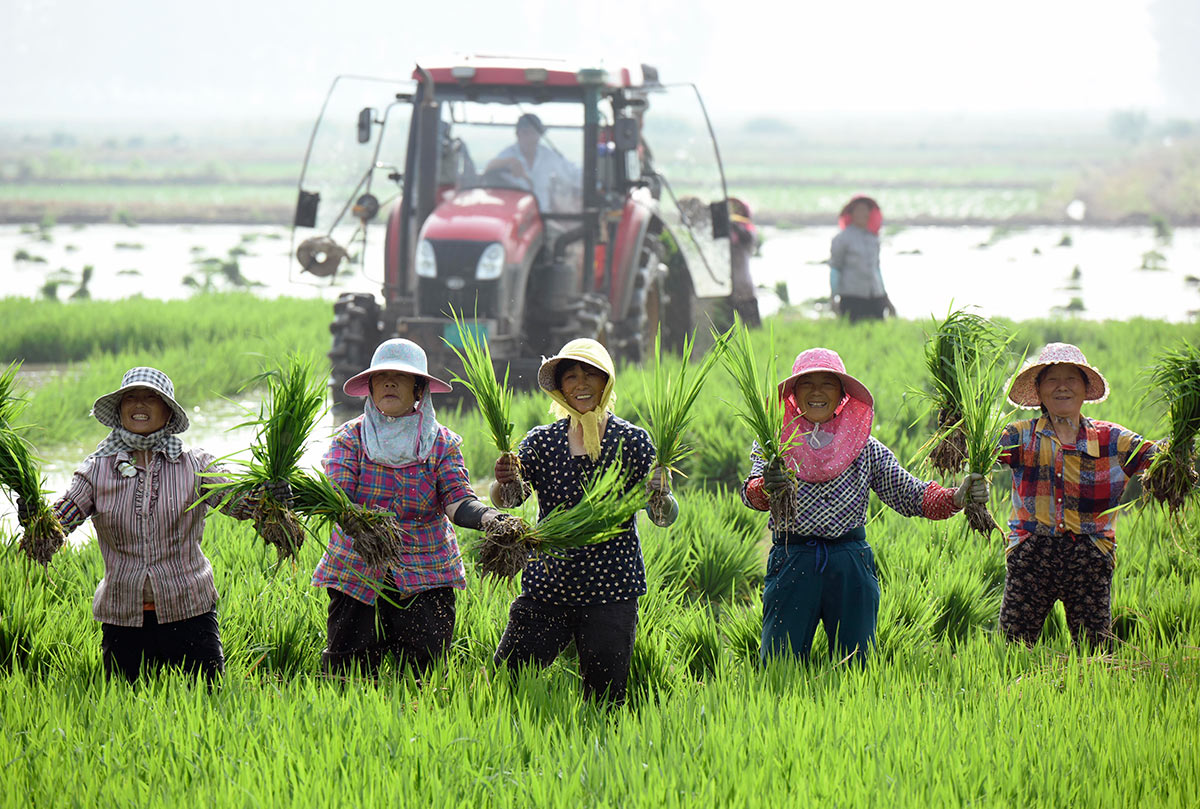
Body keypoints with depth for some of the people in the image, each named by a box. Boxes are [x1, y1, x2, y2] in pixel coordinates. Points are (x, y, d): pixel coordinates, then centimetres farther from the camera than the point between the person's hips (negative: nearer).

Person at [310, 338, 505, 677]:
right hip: (356, 572, 0)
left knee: (426, 674, -6)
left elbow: (457, 500, -10)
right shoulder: (350, 439, 1)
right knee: (347, 673, -5)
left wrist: (489, 518, -33)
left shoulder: (442, 443, 4)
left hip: (425, 576, 1)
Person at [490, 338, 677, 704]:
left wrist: (660, 496, -23)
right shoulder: (542, 441, 5)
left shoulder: (632, 440, 1)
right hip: (548, 584, 1)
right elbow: (507, 501, -6)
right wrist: (504, 482, -28)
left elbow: (665, 517, -1)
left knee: (605, 697, 1)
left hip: (612, 587, -1)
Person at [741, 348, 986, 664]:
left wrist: (956, 498, -18)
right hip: (792, 563, -2)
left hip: (851, 566, 2)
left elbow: (909, 495, 2)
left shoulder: (865, 448, 10)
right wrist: (766, 487, -38)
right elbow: (750, 493, -12)